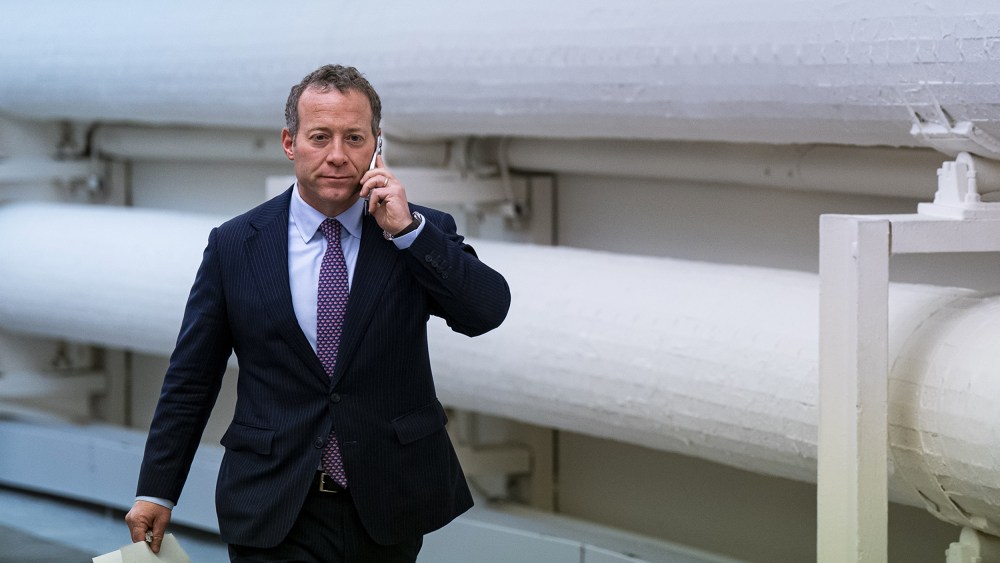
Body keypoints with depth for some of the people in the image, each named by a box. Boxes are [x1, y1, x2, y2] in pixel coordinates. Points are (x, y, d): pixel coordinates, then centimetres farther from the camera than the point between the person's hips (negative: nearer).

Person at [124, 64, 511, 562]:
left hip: (388, 510, 1)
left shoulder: (423, 235, 1)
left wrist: (408, 229, -19)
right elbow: (191, 379, 5)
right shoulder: (234, 245, 0)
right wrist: (156, 492, 6)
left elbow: (488, 311, -14)